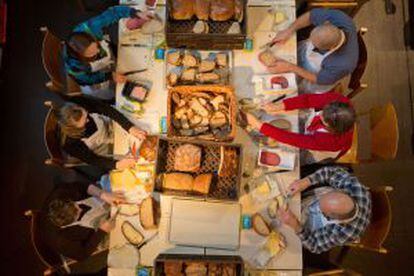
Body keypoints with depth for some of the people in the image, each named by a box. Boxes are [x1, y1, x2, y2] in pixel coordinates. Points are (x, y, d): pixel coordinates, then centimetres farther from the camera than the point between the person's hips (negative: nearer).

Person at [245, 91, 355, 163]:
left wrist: (258, 125, -47)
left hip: (314, 154, -4)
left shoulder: (329, 140, -48)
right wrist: (279, 106, -45)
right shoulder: (339, 100, -37)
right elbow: (308, 99, -31)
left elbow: (292, 139, -48)